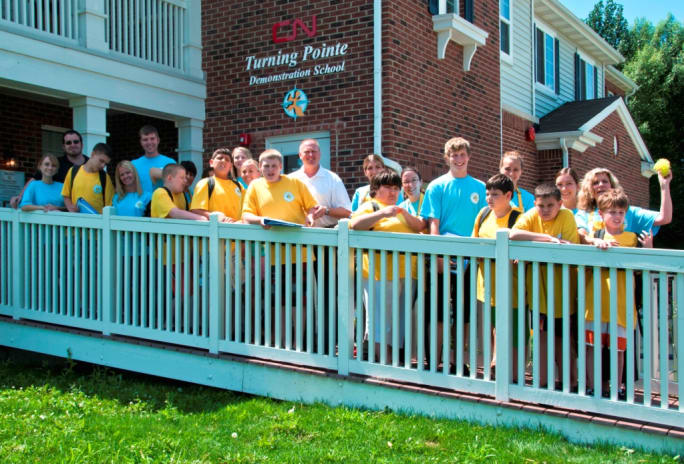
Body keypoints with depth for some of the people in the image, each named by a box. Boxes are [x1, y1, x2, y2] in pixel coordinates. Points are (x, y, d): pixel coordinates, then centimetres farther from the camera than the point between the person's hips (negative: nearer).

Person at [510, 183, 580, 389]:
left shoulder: (566, 216, -11)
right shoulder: (532, 215, -4)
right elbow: (513, 234, -23)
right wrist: (547, 238, -27)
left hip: (561, 288, -2)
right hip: (538, 286, 3)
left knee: (562, 336, 6)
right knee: (542, 333, 9)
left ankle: (569, 382, 21)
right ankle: (542, 381, 19)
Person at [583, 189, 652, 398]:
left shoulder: (633, 239, 9)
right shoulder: (595, 235, 5)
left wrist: (648, 249, -7)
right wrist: (597, 242, -35)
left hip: (621, 303, 1)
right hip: (595, 301, -1)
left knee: (618, 348, 8)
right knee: (592, 345, 1)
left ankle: (617, 388, 21)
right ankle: (592, 388, 12)